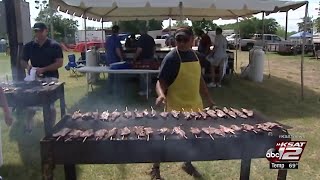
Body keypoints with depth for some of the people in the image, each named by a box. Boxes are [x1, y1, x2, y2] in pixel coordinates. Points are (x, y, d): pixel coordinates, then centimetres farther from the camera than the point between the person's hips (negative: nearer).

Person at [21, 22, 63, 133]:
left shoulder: (54, 46, -4)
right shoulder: (29, 46, 8)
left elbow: (59, 63, -8)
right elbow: (23, 61, 15)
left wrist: (43, 69, -18)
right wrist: (27, 66, -9)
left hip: (50, 77, -3)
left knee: (50, 105, 0)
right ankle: (28, 127, 22)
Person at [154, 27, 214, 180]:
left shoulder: (194, 55, 6)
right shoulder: (171, 58, -14)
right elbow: (161, 81, -16)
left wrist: (208, 99, 18)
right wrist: (161, 94, -37)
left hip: (195, 105, 7)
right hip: (176, 108, -7)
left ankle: (188, 164, 40)